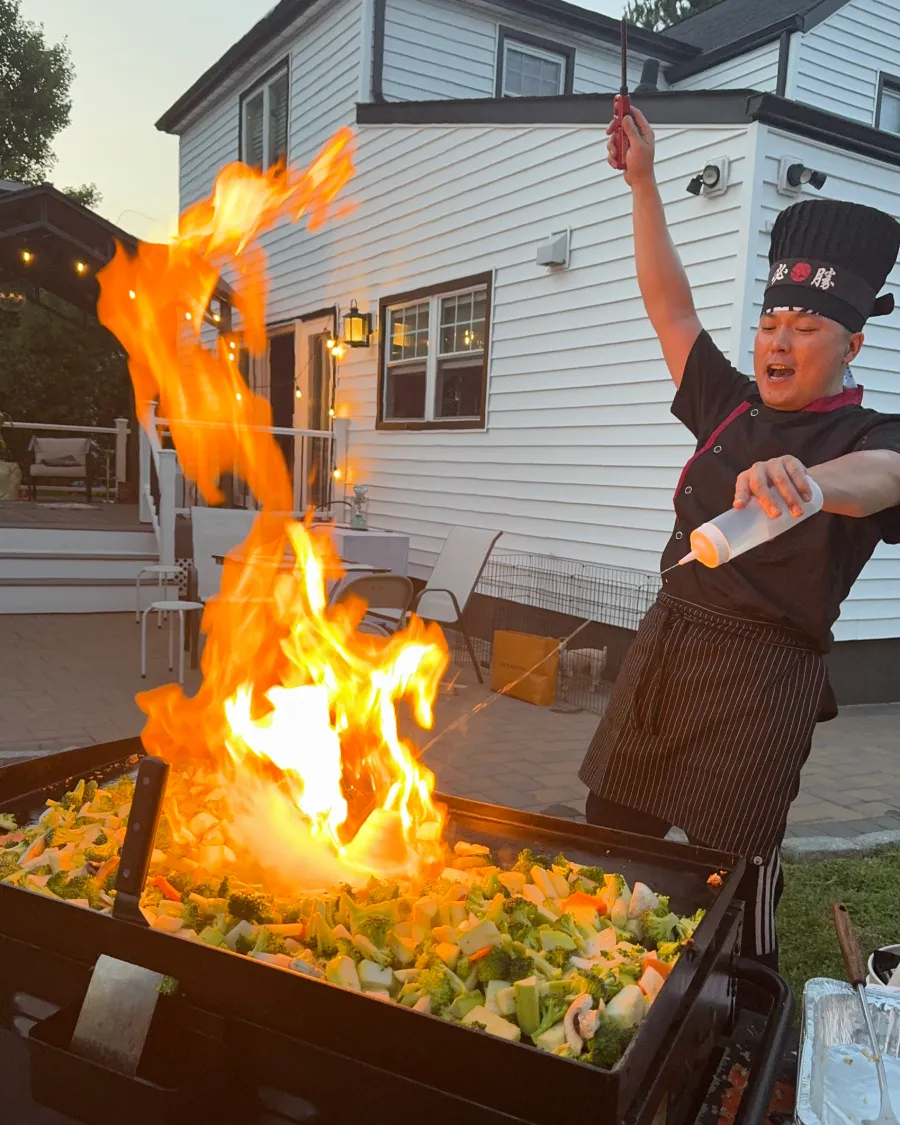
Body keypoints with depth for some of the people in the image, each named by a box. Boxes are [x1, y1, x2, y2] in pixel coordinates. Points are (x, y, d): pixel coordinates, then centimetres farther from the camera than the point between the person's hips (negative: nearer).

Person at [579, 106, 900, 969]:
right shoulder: (733, 412, 13)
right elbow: (670, 306, 14)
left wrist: (806, 480, -51)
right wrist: (643, 182, 10)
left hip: (760, 680, -6)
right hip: (663, 651, 6)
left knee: (734, 883, 1)